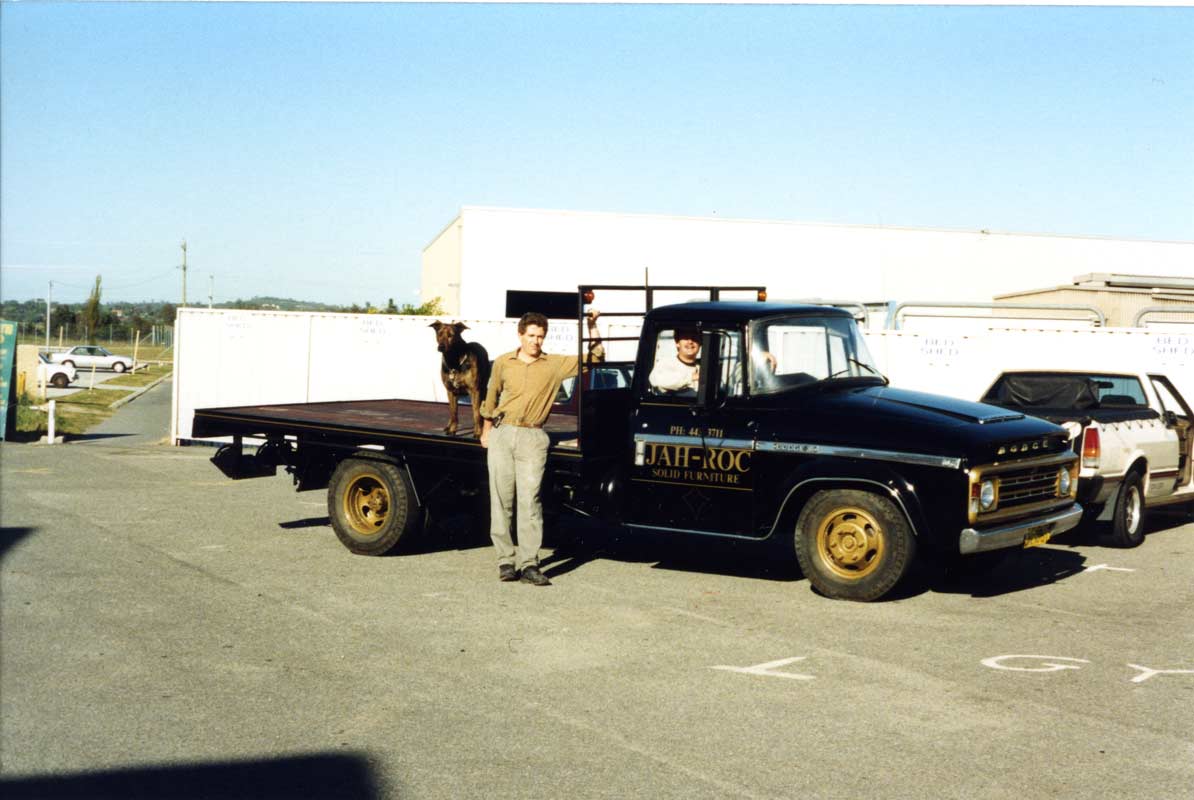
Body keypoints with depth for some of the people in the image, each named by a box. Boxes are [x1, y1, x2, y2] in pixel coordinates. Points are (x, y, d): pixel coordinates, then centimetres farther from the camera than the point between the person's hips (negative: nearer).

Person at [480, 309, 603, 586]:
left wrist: (592, 326, 1)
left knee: (530, 500, -9)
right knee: (501, 499, 1)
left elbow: (595, 357, 9)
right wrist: (486, 432, 22)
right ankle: (506, 559, 7)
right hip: (502, 434, 2)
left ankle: (529, 563, -9)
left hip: (532, 438, -1)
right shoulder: (503, 363, 9)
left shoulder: (555, 364, 6)